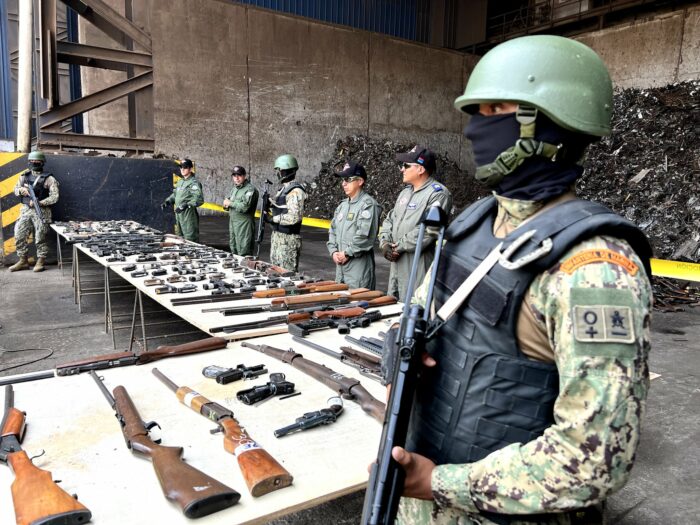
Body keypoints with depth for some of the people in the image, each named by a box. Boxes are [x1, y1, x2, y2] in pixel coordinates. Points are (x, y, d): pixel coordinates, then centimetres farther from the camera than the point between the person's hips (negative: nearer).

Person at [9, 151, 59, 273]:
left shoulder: (49, 179, -3)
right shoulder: (24, 176, 13)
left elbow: (54, 197, -10)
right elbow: (16, 189, 17)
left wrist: (39, 202, -20)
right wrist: (21, 190, -7)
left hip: (41, 212, -5)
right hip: (25, 211, 5)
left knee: (40, 238, -4)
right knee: (19, 236, 3)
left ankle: (40, 262, 6)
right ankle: (23, 261, 13)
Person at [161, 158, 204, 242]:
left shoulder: (194, 183, -12)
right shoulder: (180, 182, 16)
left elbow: (199, 199, -24)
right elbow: (175, 194, 30)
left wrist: (186, 205, -31)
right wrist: (167, 202, 14)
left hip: (189, 215, -9)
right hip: (179, 215, 9)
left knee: (190, 240, -9)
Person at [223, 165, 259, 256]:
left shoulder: (250, 189, -12)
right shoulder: (235, 189, 17)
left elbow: (245, 207, -24)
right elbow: (228, 203, 24)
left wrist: (230, 203, -11)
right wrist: (226, 205, 0)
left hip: (244, 225, -9)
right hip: (233, 224, 9)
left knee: (243, 254, -9)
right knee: (234, 253, 15)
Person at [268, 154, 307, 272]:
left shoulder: (295, 191, -17)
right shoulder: (284, 188, 13)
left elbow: (294, 217, -24)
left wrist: (273, 219, -18)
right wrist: (271, 204, 4)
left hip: (288, 239, -10)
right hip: (277, 235, 10)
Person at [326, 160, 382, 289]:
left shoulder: (368, 204, -11)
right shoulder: (343, 205, 15)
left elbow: (364, 236, -20)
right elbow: (333, 230, 18)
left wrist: (347, 253, -14)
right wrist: (333, 251, 3)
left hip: (359, 265, -8)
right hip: (340, 264, 8)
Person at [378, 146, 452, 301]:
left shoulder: (438, 193, -11)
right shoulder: (406, 192, 18)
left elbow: (429, 230, -22)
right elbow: (390, 220, 21)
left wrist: (399, 246, -15)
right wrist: (384, 242, 1)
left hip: (419, 270, -9)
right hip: (397, 266, 9)